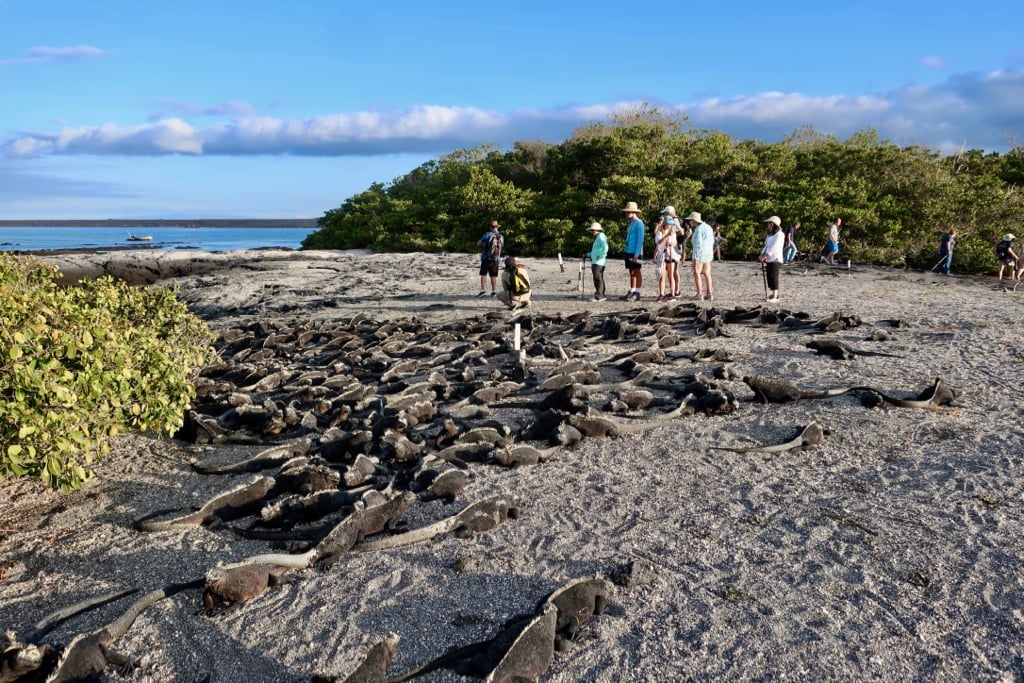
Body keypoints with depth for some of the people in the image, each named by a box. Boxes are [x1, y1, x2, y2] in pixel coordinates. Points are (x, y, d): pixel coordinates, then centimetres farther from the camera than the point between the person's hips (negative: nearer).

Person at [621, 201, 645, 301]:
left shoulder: (639, 223, -11)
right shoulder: (630, 223, 16)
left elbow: (640, 240, -16)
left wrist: (636, 255, -21)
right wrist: (627, 251, 15)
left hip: (636, 252, -8)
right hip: (629, 251, 8)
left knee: (637, 272, -4)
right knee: (631, 272, 10)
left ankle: (637, 294, -2)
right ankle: (631, 292, 14)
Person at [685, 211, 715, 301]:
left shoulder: (698, 230, -16)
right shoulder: (708, 227, 12)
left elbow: (698, 245, -20)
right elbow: (712, 242, 16)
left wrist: (695, 258, -20)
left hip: (700, 254, -9)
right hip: (708, 254, 9)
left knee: (697, 273, -3)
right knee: (706, 274, 10)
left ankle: (699, 294, -6)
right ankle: (710, 294, 9)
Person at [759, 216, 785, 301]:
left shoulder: (779, 235, -10)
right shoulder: (770, 235, 19)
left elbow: (773, 248, -18)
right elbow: (766, 246, 15)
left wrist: (764, 256, -20)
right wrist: (761, 255, -1)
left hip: (776, 260, -8)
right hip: (769, 260, 8)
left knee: (774, 278, -10)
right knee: (769, 277, 8)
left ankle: (775, 296, -8)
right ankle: (771, 294, 17)